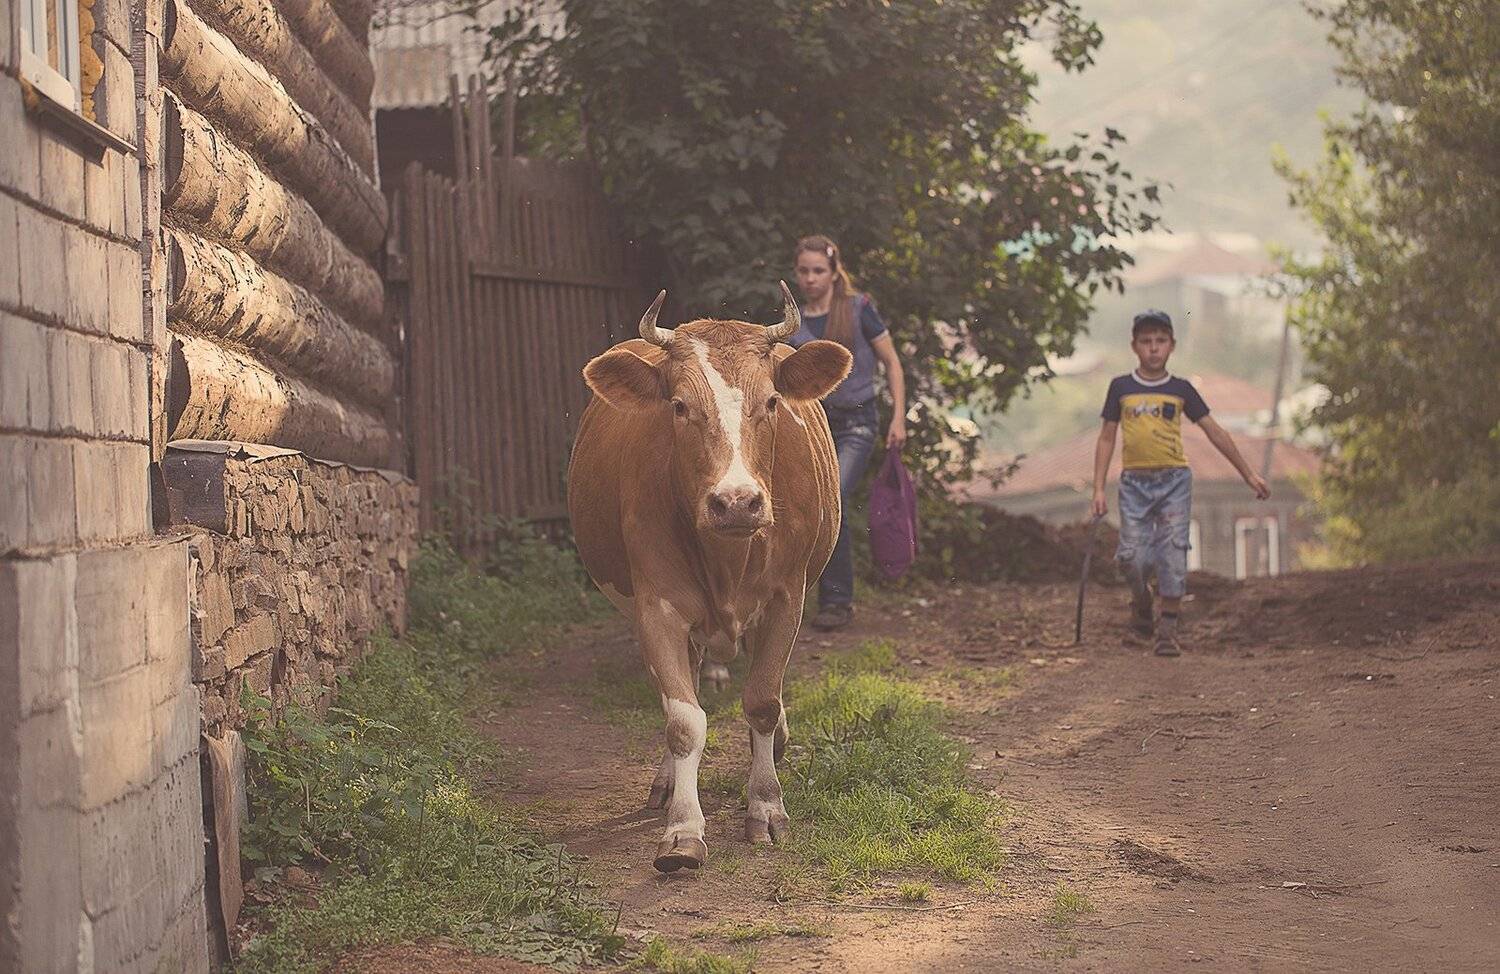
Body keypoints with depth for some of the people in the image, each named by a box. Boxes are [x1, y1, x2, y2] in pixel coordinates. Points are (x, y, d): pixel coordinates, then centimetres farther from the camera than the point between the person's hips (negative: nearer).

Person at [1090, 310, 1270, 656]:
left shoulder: (1181, 390, 6)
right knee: (1132, 556, -9)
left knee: (1172, 554, -8)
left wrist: (1249, 474, 11)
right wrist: (1099, 488, 2)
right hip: (1134, 481, 0)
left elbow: (1214, 432, 10)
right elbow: (1106, 438, 8)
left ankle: (1168, 628, -2)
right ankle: (1141, 602, 21)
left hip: (1174, 480, 0)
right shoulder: (1121, 388, 5)